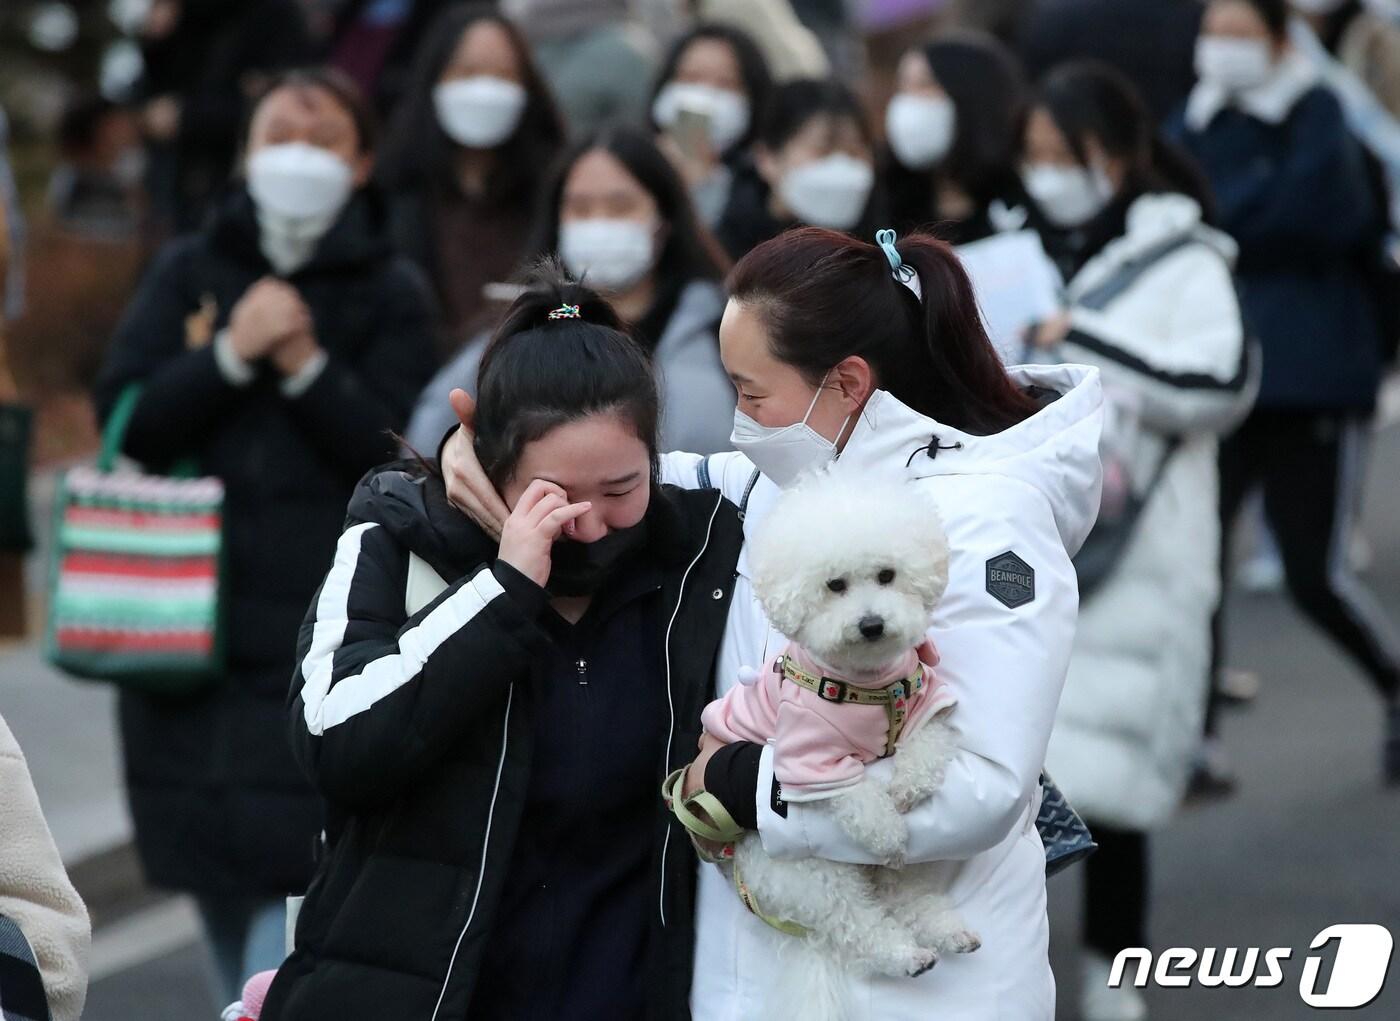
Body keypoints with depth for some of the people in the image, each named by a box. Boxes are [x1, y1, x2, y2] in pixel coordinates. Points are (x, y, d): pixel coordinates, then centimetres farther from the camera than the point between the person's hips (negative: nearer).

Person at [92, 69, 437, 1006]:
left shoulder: (390, 293, 4)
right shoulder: (190, 272, 11)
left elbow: (397, 453, -4)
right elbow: (127, 422, 1)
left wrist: (307, 367, -16)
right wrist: (229, 354, -12)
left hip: (324, 625, -3)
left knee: (293, 865, -13)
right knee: (215, 873, 9)